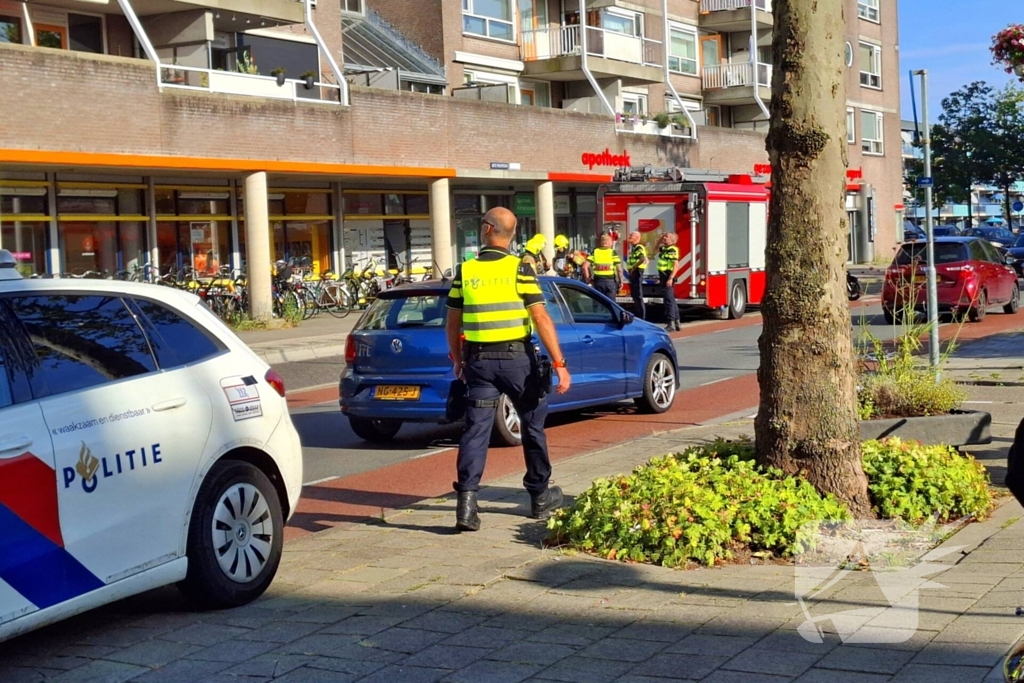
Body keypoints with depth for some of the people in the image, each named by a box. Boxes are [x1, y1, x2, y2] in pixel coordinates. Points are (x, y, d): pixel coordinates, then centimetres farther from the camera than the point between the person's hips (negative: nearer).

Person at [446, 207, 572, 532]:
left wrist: (458, 361, 21)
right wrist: (559, 363, -12)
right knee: (532, 426, 14)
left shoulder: (465, 271, 1)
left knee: (476, 429, 2)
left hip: (479, 360, 2)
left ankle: (467, 498, -12)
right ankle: (540, 496, 25)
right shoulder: (519, 269, -7)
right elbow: (541, 319, -13)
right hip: (517, 358, -1)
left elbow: (453, 324, 6)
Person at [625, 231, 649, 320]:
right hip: (632, 274, 11)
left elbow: (642, 259, -30)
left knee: (638, 296, -8)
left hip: (636, 273, -11)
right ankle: (637, 318, 22)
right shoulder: (633, 248, 17)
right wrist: (630, 269, 11)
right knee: (634, 296, 15)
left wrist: (634, 267, -22)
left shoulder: (639, 248, -13)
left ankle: (642, 319, -7)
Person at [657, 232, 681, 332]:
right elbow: (657, 246, 35)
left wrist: (670, 278, -28)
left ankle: (671, 324, -12)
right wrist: (661, 237, 18)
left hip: (668, 278, -10)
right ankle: (676, 322, 20)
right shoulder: (664, 249, 13)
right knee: (671, 300, 14)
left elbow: (676, 265, -21)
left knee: (669, 300, -10)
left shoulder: (672, 250, -14)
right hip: (663, 277, 10)